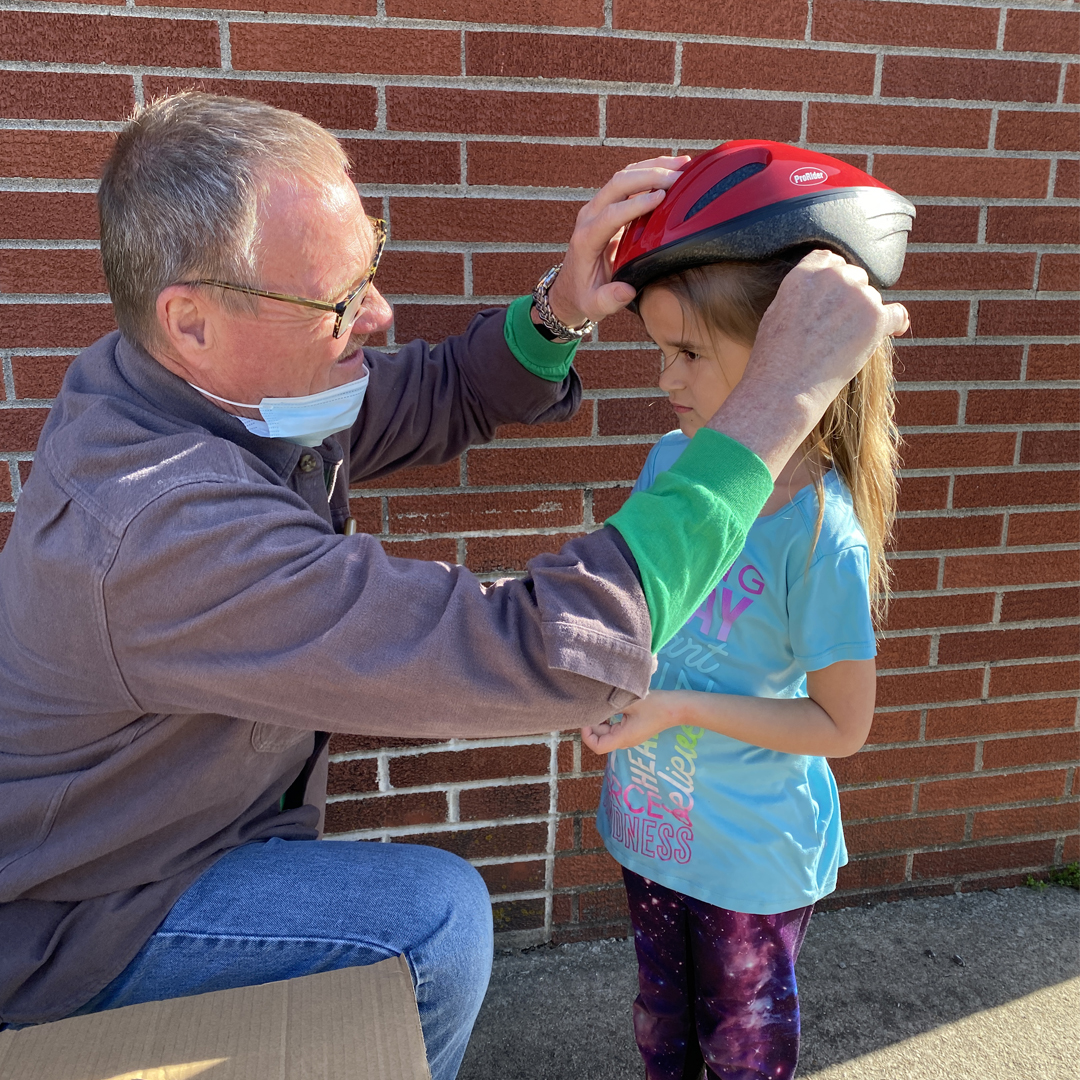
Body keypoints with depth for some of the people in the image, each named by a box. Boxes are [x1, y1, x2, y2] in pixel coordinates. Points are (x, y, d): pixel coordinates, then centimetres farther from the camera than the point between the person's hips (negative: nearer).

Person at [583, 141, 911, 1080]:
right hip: (651, 822, 5)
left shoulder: (821, 533, -29)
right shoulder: (670, 461, -10)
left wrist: (679, 707, -25)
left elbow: (843, 725, -20)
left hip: (751, 852, -5)